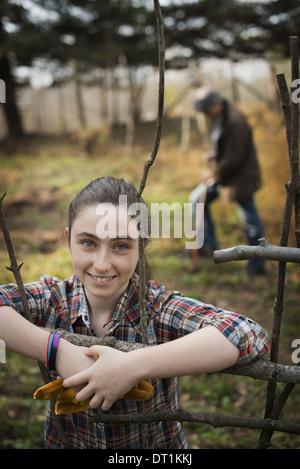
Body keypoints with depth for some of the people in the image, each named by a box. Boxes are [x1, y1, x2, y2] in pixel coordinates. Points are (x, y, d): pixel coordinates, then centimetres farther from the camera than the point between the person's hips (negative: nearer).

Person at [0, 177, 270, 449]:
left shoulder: (159, 309, -19)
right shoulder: (52, 300, -13)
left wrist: (133, 366, -37)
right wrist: (57, 351, -32)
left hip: (156, 443, -1)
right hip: (66, 441, 2)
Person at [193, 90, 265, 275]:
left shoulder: (236, 122, -25)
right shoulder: (218, 119, 5)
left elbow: (234, 157, -24)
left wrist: (215, 173, -14)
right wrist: (213, 154, 0)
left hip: (241, 176, -10)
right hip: (222, 173, 10)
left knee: (250, 219, -1)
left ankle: (257, 264, 10)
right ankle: (209, 244, 26)